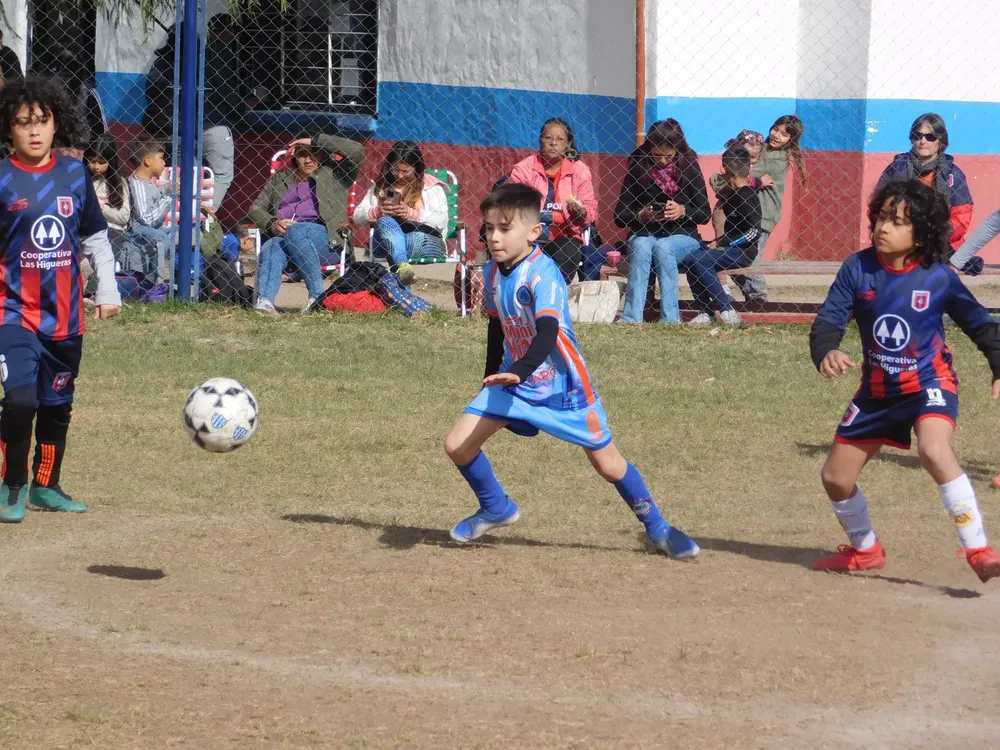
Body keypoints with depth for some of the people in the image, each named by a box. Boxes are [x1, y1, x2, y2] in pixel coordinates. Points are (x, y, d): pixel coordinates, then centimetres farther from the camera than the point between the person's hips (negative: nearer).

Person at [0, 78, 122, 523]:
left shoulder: (74, 174, 5)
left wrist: (108, 291, 13)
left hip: (65, 314, 5)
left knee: (57, 407, 14)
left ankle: (45, 487, 30)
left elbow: (95, 238, 15)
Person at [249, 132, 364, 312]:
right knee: (271, 248, -34)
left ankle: (317, 295, -38)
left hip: (324, 238, -2)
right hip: (284, 236, 2)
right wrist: (272, 224, 0)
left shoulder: (333, 174, 23)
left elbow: (357, 150, 8)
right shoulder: (281, 178, 31)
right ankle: (264, 302, -57)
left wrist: (315, 141, 10)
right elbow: (256, 208, 24)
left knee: (295, 231, -37)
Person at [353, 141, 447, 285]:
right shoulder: (381, 185, 21)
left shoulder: (431, 186, 12)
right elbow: (358, 216, 17)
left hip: (424, 238, -2)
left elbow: (442, 221, 0)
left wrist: (411, 213, -13)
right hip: (386, 243, 2)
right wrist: (376, 212, -5)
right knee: (385, 222, -35)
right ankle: (402, 267, -59)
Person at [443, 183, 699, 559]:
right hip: (514, 381, 6)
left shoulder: (543, 273, -26)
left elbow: (547, 333, -40)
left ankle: (656, 527, 22)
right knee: (458, 444, -4)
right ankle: (496, 509, 21)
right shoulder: (493, 271, -3)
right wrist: (492, 380, 18)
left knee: (608, 464, 0)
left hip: (563, 386, -6)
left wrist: (518, 372, -55)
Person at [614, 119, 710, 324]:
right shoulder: (638, 169, -1)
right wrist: (640, 215, -20)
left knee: (663, 246, -34)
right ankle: (632, 317, -41)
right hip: (644, 234, 1)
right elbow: (619, 217, 0)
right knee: (641, 245, -33)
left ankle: (670, 318, -35)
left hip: (682, 236, -1)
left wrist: (683, 211, -19)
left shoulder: (688, 168, -1)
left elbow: (704, 214, 1)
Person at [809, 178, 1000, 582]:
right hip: (877, 389, 4)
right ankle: (864, 549, 39)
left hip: (929, 383, -4)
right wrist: (826, 353, -36)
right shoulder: (858, 269, -10)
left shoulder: (938, 277, -13)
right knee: (835, 477, 10)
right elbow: (828, 321, -15)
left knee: (935, 451, -34)